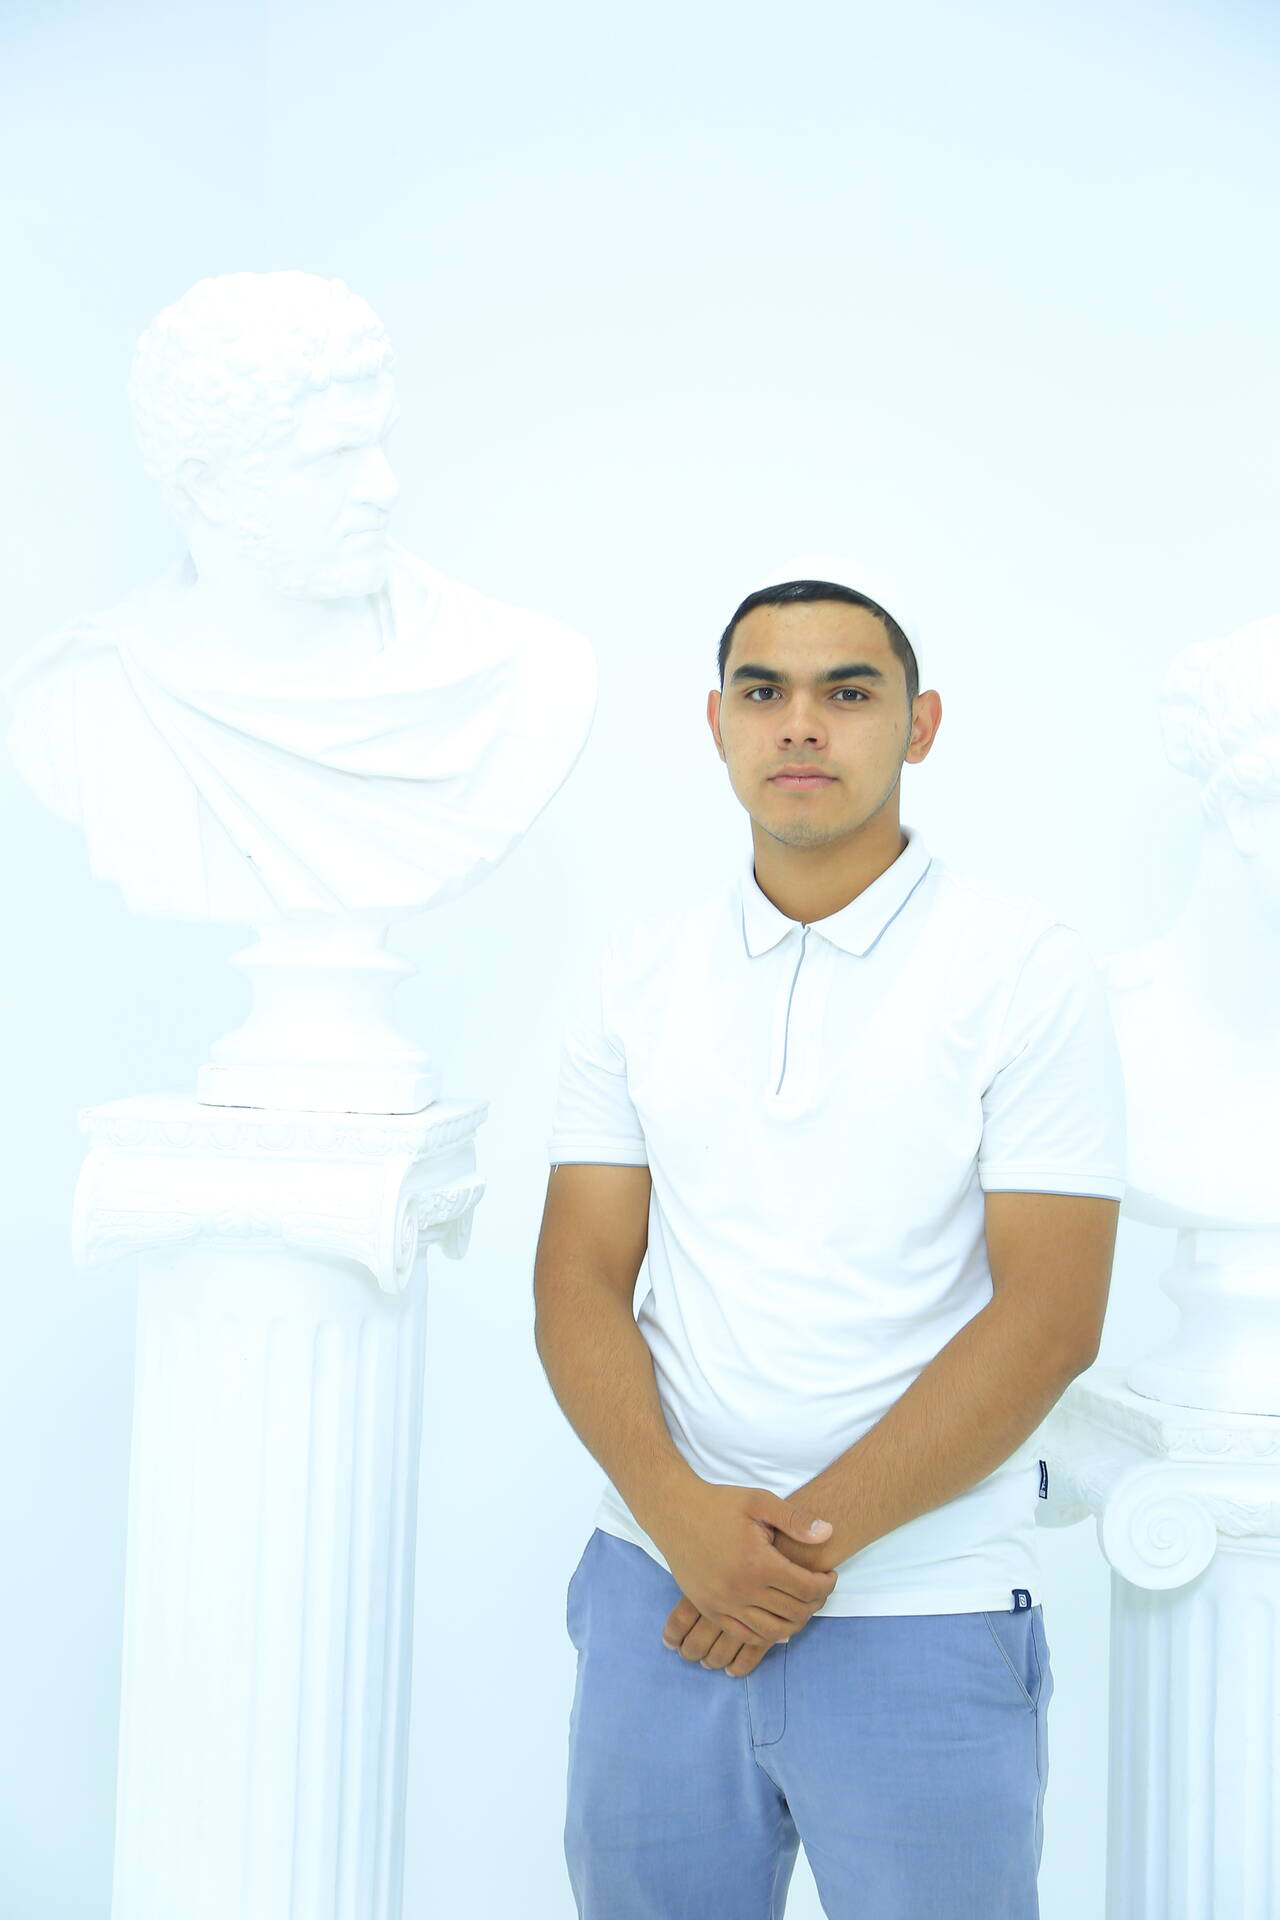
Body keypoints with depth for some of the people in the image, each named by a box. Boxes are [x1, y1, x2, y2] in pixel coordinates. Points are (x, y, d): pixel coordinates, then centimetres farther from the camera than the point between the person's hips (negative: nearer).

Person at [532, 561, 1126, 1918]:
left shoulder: (1028, 975, -6)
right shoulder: (637, 973, 5)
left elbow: (1048, 1315, -11)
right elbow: (579, 1274, 2)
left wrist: (814, 1536, -14)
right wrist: (680, 1512, -14)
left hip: (922, 1621, -3)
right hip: (656, 1593, 3)